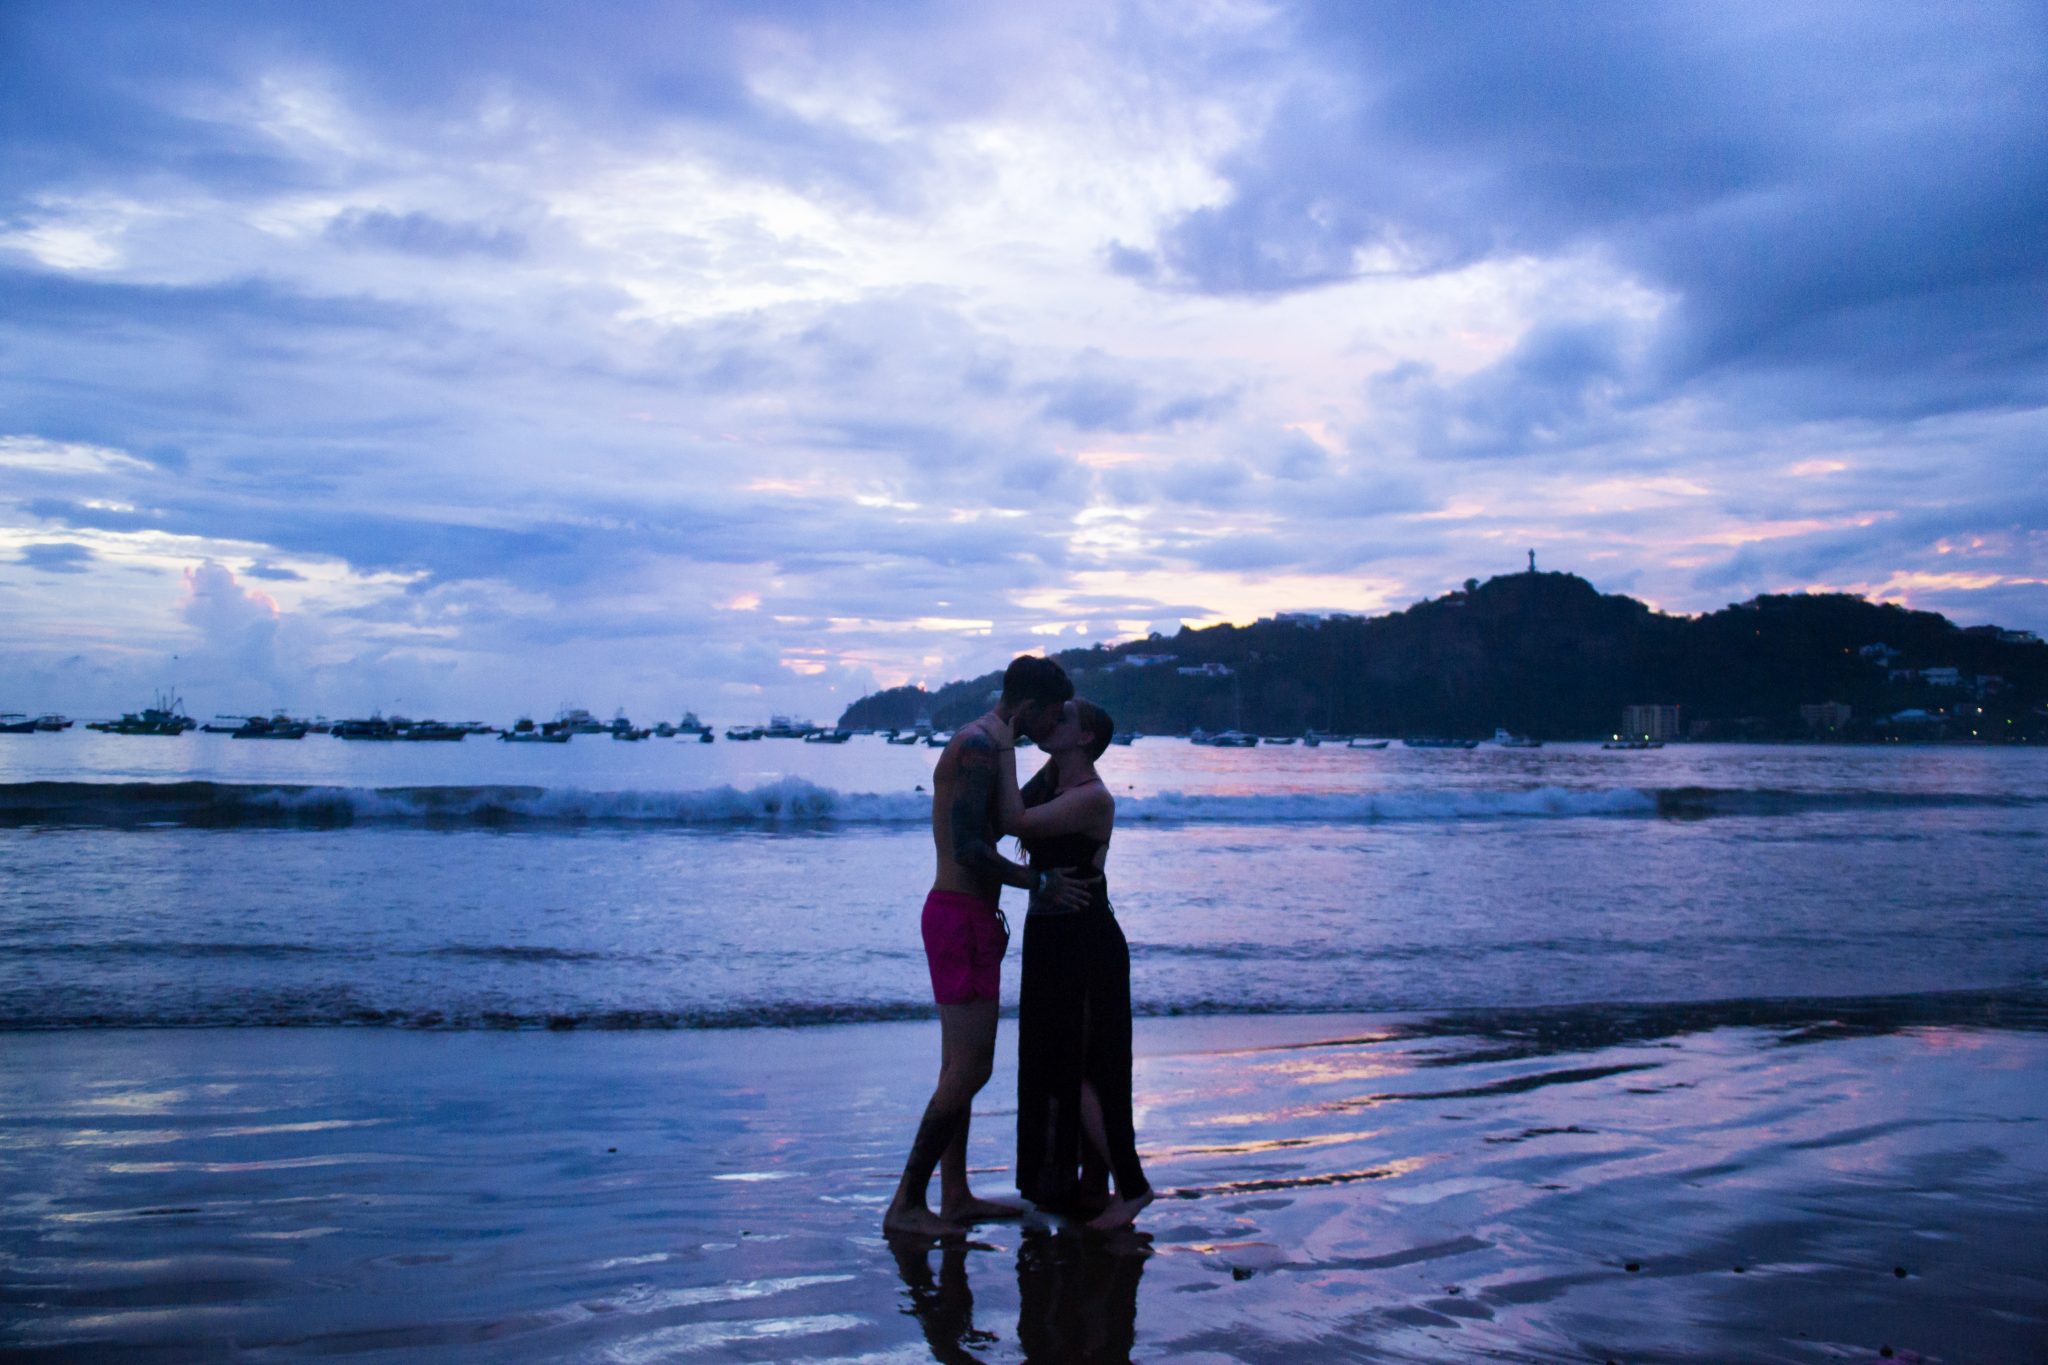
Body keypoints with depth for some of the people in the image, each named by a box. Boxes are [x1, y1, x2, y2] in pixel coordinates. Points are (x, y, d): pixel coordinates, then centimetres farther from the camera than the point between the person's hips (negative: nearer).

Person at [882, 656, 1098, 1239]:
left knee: (961, 1065, 14)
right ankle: (905, 1204, -3)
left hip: (966, 915, 11)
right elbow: (969, 851, -22)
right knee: (970, 1067, -9)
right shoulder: (978, 746, -16)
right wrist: (1044, 884, -15)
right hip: (961, 916, -11)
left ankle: (955, 1197, 21)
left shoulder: (980, 743, 17)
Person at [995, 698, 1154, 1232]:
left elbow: (1016, 821, -27)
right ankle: (1090, 1186, 24)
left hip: (1086, 946, -9)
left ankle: (1132, 1184, 6)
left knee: (1076, 1070, -5)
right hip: (1049, 938, 9)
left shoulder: (1093, 798, -18)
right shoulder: (1048, 778, 9)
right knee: (1054, 1066, 13)